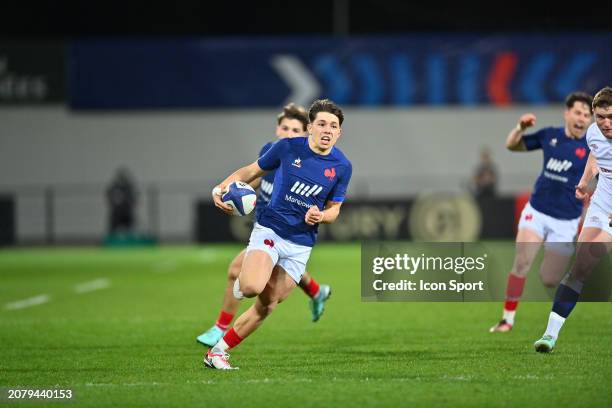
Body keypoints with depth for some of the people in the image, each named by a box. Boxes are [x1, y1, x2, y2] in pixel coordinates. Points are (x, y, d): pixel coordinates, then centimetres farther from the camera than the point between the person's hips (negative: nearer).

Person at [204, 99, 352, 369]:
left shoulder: (342, 167, 0)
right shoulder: (288, 147, -5)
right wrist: (221, 187, -8)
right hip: (269, 231, -3)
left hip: (300, 245, 3)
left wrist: (320, 216, -13)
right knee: (253, 287, -29)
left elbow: (334, 208, 11)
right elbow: (252, 170, 8)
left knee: (266, 307, 0)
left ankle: (217, 352, 14)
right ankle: (243, 281, 9)